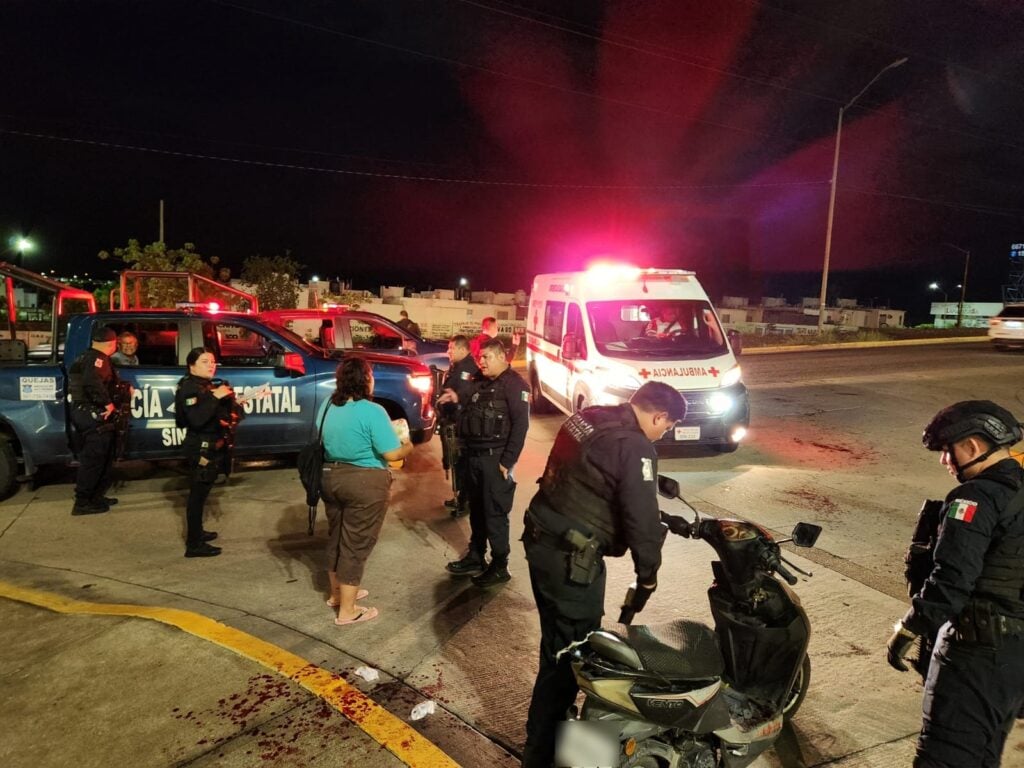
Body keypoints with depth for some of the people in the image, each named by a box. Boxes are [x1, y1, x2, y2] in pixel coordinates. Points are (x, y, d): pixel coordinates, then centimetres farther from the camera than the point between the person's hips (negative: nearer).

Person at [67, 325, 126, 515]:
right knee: (94, 460, -4)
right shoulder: (99, 358, -15)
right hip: (95, 415, -10)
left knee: (90, 458, 17)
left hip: (82, 412, 10)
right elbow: (93, 382, -33)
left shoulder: (85, 357, 16)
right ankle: (83, 503, 1)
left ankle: (95, 497, 25)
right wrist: (107, 403, -23)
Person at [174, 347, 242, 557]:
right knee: (198, 494, -6)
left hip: (212, 447, 10)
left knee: (201, 492, 20)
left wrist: (230, 401, 5)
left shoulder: (210, 385, 13)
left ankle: (196, 532, 33)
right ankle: (194, 545, -1)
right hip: (201, 448, -10)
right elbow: (196, 419, -30)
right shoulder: (190, 388, -15)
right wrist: (215, 397, -31)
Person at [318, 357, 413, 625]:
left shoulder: (328, 405, 3)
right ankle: (347, 611, 14)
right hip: (364, 483, -7)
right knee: (356, 543, 3)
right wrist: (408, 446, 1)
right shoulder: (372, 411, -20)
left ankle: (337, 593, 38)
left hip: (330, 477, 7)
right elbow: (392, 454, -19)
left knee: (336, 537, 21)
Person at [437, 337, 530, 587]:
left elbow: (521, 424, -16)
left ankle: (499, 567, 9)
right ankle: (475, 557, 29)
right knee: (476, 510, 16)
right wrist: (458, 399, 5)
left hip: (495, 458, -8)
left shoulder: (514, 384, -9)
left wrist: (508, 461, -19)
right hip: (473, 455, 8)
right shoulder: (481, 383, 16)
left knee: (495, 514, -2)